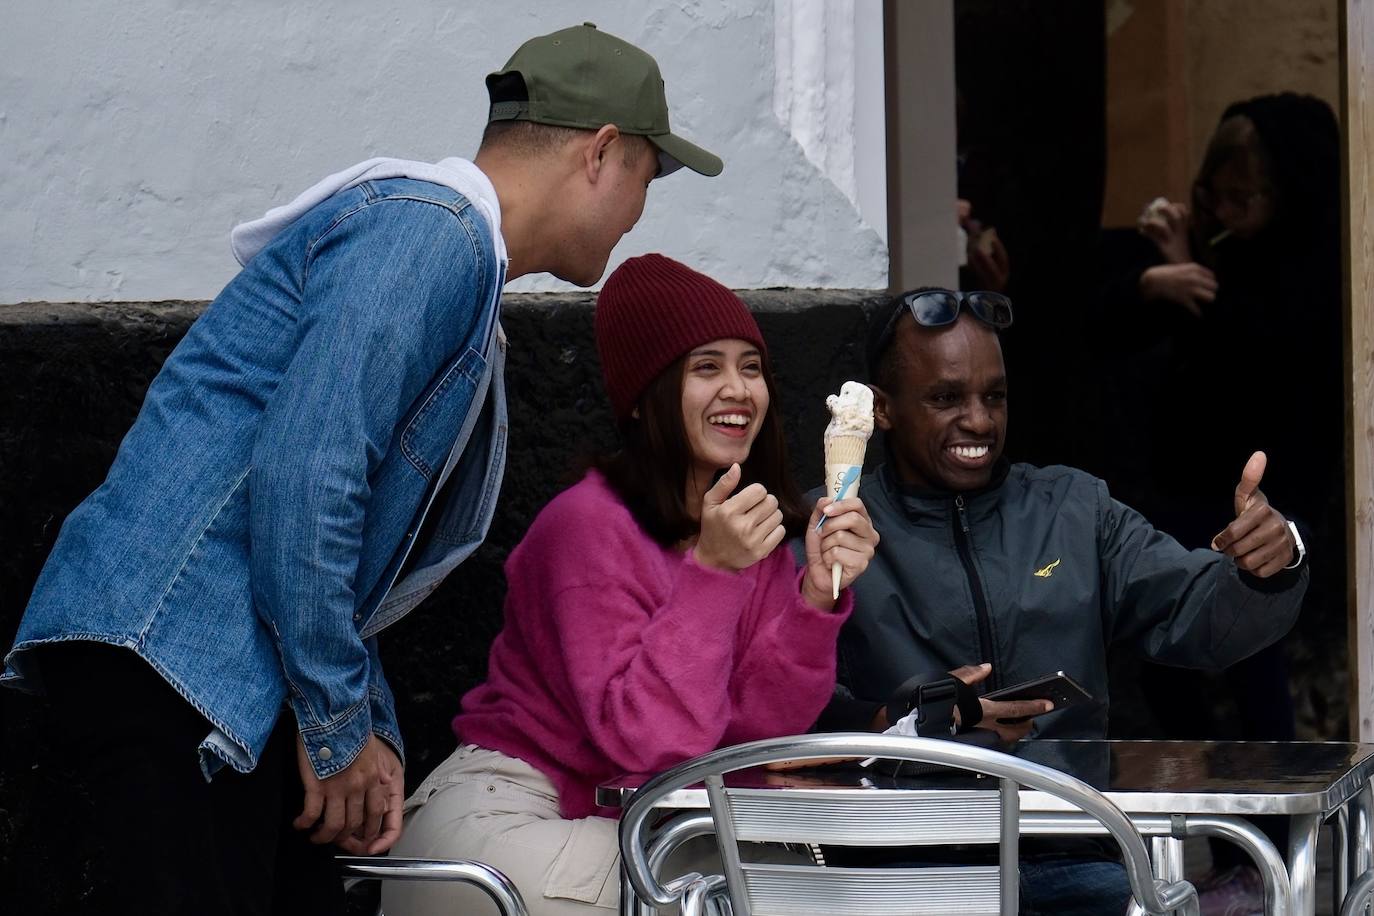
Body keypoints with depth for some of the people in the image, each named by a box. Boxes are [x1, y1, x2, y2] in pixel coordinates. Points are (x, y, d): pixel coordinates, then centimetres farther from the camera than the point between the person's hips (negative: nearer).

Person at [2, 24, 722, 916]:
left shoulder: (459, 259, 24)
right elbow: (303, 473, -19)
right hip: (169, 645, -10)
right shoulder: (430, 231, -9)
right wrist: (339, 729, -12)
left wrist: (372, 733, 17)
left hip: (239, 678, 10)